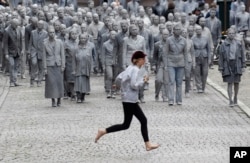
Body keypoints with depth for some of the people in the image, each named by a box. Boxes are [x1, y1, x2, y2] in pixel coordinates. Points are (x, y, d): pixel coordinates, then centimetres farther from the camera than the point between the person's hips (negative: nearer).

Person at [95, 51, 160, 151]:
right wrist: (143, 80, -10)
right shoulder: (135, 70, -16)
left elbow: (119, 77, 13)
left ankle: (148, 145, 10)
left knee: (143, 120, 9)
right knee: (126, 125, -4)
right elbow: (134, 85, -22)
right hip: (129, 100, -10)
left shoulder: (130, 68, 12)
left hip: (132, 100, 10)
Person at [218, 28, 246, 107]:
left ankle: (235, 98, 27)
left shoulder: (239, 44, 4)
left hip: (237, 65, 2)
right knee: (230, 83, -6)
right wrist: (221, 68, -3)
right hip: (228, 65, -2)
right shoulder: (224, 45, -1)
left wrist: (243, 66, 3)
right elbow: (221, 57, 0)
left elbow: (242, 55, 8)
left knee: (236, 82, 8)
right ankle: (231, 101, -9)